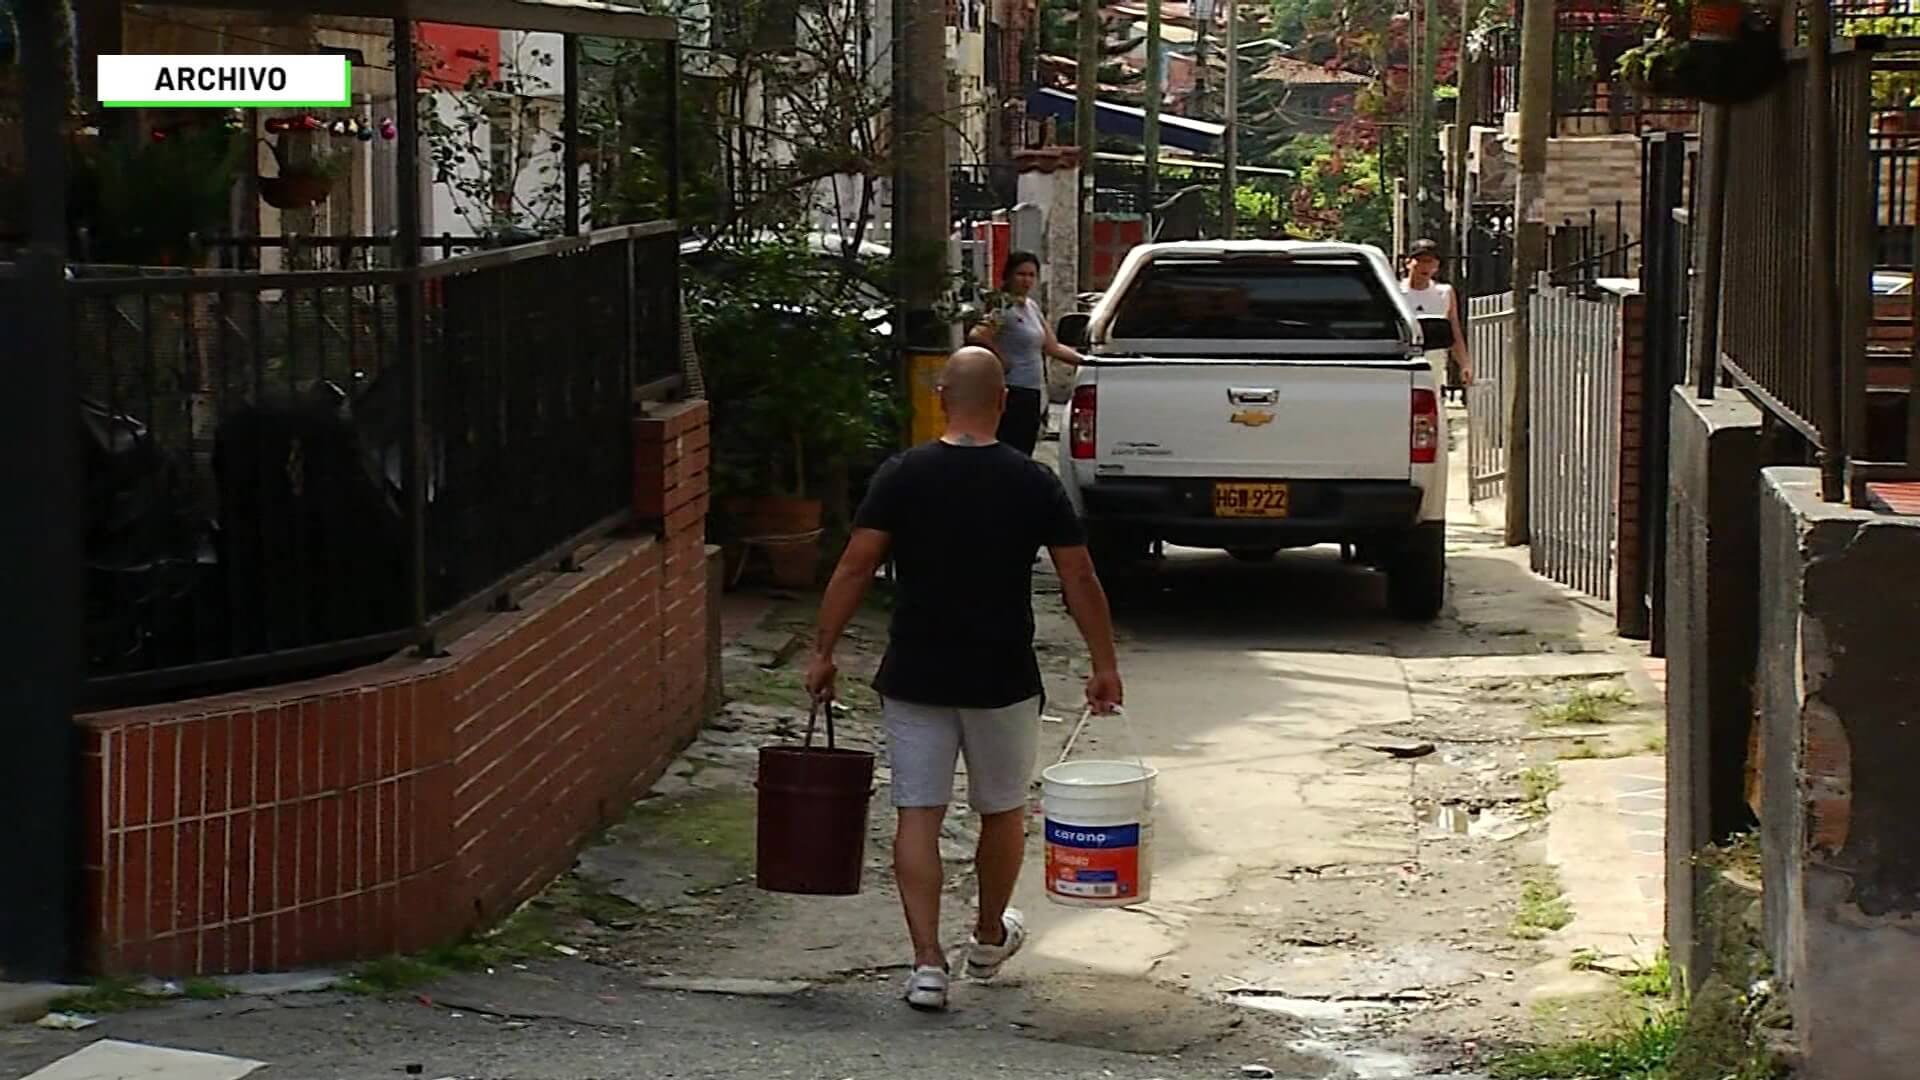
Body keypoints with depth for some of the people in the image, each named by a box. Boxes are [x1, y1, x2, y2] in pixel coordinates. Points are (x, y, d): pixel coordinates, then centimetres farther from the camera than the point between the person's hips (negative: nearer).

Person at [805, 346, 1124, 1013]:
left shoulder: (902, 476, -5)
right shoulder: (1033, 484, -4)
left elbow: (854, 569, -8)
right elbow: (1080, 579, -2)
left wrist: (823, 653, 0)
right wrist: (1104, 667, 6)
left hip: (914, 677, 0)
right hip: (1002, 680, 0)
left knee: (917, 817, 3)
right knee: (1002, 811, 19)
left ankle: (927, 962, -5)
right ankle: (990, 940, 35)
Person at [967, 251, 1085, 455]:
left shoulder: (1032, 307, 15)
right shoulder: (1004, 309, -13)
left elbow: (1053, 348, 19)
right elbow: (976, 336, -29)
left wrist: (1086, 361, 11)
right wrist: (1002, 360, -19)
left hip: (1034, 395, 9)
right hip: (1014, 394, -9)